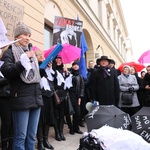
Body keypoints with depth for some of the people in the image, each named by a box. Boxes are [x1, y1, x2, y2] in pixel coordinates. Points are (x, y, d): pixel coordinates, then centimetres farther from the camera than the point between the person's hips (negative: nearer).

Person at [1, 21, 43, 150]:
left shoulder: (30, 53, 20)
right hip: (21, 100, -6)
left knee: (32, 136, 12)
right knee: (20, 136, 0)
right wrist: (24, 61, -21)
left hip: (36, 98, 6)